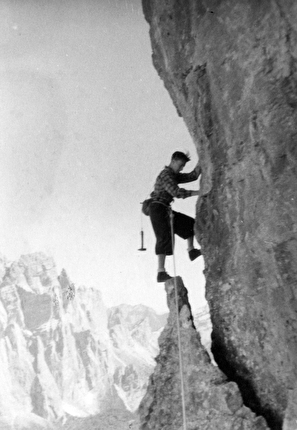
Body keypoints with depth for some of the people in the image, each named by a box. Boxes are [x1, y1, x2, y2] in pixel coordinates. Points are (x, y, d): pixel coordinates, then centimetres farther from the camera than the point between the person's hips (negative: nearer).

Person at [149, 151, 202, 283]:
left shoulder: (174, 175, 18)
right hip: (158, 208, -10)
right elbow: (176, 192, -25)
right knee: (165, 237, -16)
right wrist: (197, 193, -24)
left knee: (189, 223, 15)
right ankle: (161, 272, -18)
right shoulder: (166, 175, -13)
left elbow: (192, 176, 14)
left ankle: (191, 251, 15)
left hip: (165, 210, 10)